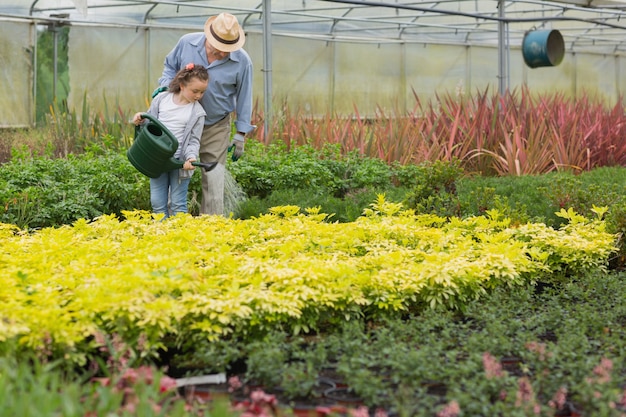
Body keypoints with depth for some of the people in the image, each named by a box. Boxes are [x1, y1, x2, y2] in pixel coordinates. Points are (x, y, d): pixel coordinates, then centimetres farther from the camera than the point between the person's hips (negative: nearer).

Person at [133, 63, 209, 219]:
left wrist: (191, 157, -21)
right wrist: (140, 120, -9)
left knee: (178, 205, 1)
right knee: (157, 203, 7)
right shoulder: (161, 99, 2)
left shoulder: (197, 112, -3)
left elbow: (194, 140, -2)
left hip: (179, 162, -2)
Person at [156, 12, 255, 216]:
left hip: (216, 127, -1)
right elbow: (170, 66, 8)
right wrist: (165, 85, -12)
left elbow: (244, 98, -4)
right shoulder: (187, 43, -13)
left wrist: (241, 135, -1)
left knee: (213, 179, -1)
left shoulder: (242, 61, -16)